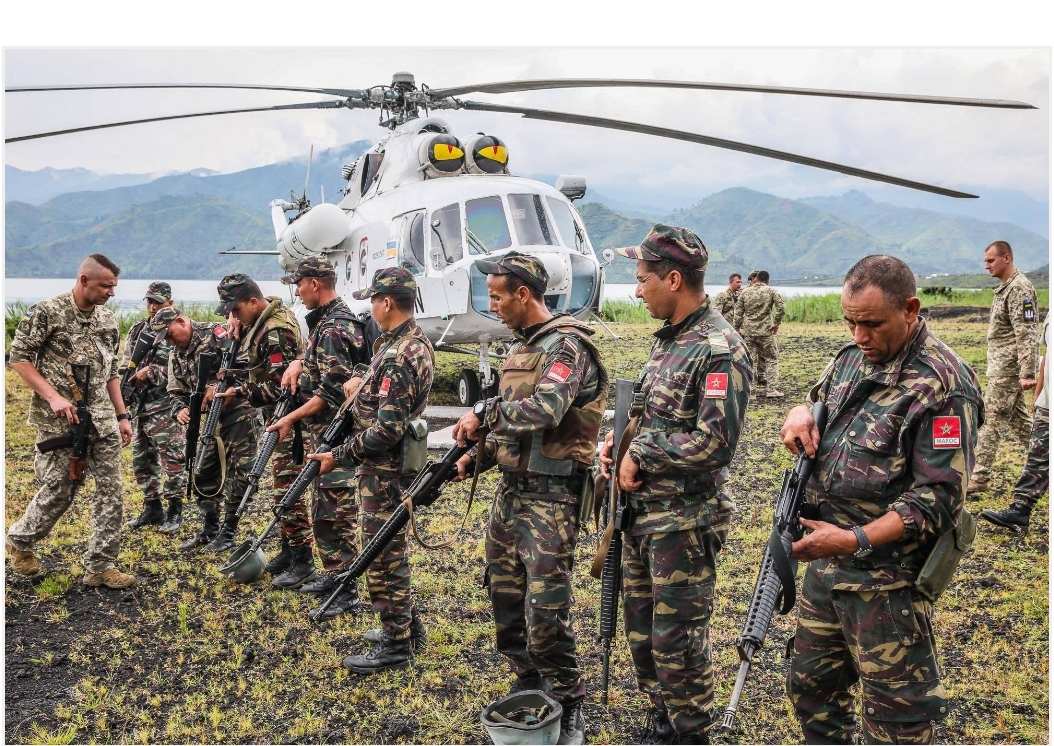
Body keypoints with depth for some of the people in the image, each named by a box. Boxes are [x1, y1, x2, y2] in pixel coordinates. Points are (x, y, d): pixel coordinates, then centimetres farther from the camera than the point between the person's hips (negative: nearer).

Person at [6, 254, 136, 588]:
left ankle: (100, 566, 8)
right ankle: (19, 540, 32)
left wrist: (122, 415, 12)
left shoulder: (108, 320, 9)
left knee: (110, 491, 1)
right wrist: (53, 397, -18)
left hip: (103, 420, 5)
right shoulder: (46, 312, -8)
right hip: (60, 421, -5)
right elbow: (19, 358, -9)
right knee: (59, 491, 4)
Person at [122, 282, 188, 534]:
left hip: (166, 407, -7)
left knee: (172, 461, -4)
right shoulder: (138, 330, 13)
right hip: (140, 405, 7)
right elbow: (126, 364, 18)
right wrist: (129, 376, -2)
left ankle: (175, 511, 7)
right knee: (142, 461, 13)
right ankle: (152, 508, 25)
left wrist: (151, 372, -19)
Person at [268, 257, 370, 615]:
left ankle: (348, 591, 1)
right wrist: (299, 363, 7)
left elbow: (331, 393, -23)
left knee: (339, 512, -6)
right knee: (324, 508, 18)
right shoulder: (325, 319, 13)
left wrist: (292, 419, -18)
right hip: (324, 433, 11)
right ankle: (332, 573, 29)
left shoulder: (335, 328, -19)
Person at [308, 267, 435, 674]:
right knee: (393, 550, 20)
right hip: (400, 463, 10)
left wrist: (339, 456, -17)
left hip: (384, 470, -10)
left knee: (383, 557, 0)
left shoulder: (396, 357, -23)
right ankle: (405, 625, 32)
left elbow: (386, 431, -26)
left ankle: (396, 646, 10)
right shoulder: (418, 341, 8)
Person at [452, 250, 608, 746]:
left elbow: (542, 412, -31)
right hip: (510, 490, 9)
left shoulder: (567, 345, -15)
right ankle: (527, 685, 33)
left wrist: (482, 412, -19)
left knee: (545, 611, -7)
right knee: (505, 597, 16)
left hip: (550, 498, -9)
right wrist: (474, 458, 7)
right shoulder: (523, 345, 14)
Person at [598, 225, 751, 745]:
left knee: (678, 641, 3)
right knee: (642, 632, 19)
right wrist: (616, 442, 3)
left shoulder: (720, 351, -18)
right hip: (642, 513, 9)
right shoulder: (668, 339, 10)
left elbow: (715, 443, -26)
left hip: (684, 522, -9)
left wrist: (641, 456, -16)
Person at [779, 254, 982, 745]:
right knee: (810, 687, 21)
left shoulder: (943, 385, -17)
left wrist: (856, 540, -27)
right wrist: (801, 414, -3)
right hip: (824, 564, 8)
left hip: (887, 580, -7)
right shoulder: (852, 357, 6)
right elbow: (822, 407, 22)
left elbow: (939, 498, -21)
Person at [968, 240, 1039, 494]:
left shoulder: (1019, 288, -16)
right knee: (1017, 418, 16)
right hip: (1002, 365, 10)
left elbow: (1026, 335, -22)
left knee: (992, 420, -6)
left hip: (1009, 367, -10)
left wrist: (1027, 374, -26)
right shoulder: (1005, 287, 15)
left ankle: (980, 478, -2)